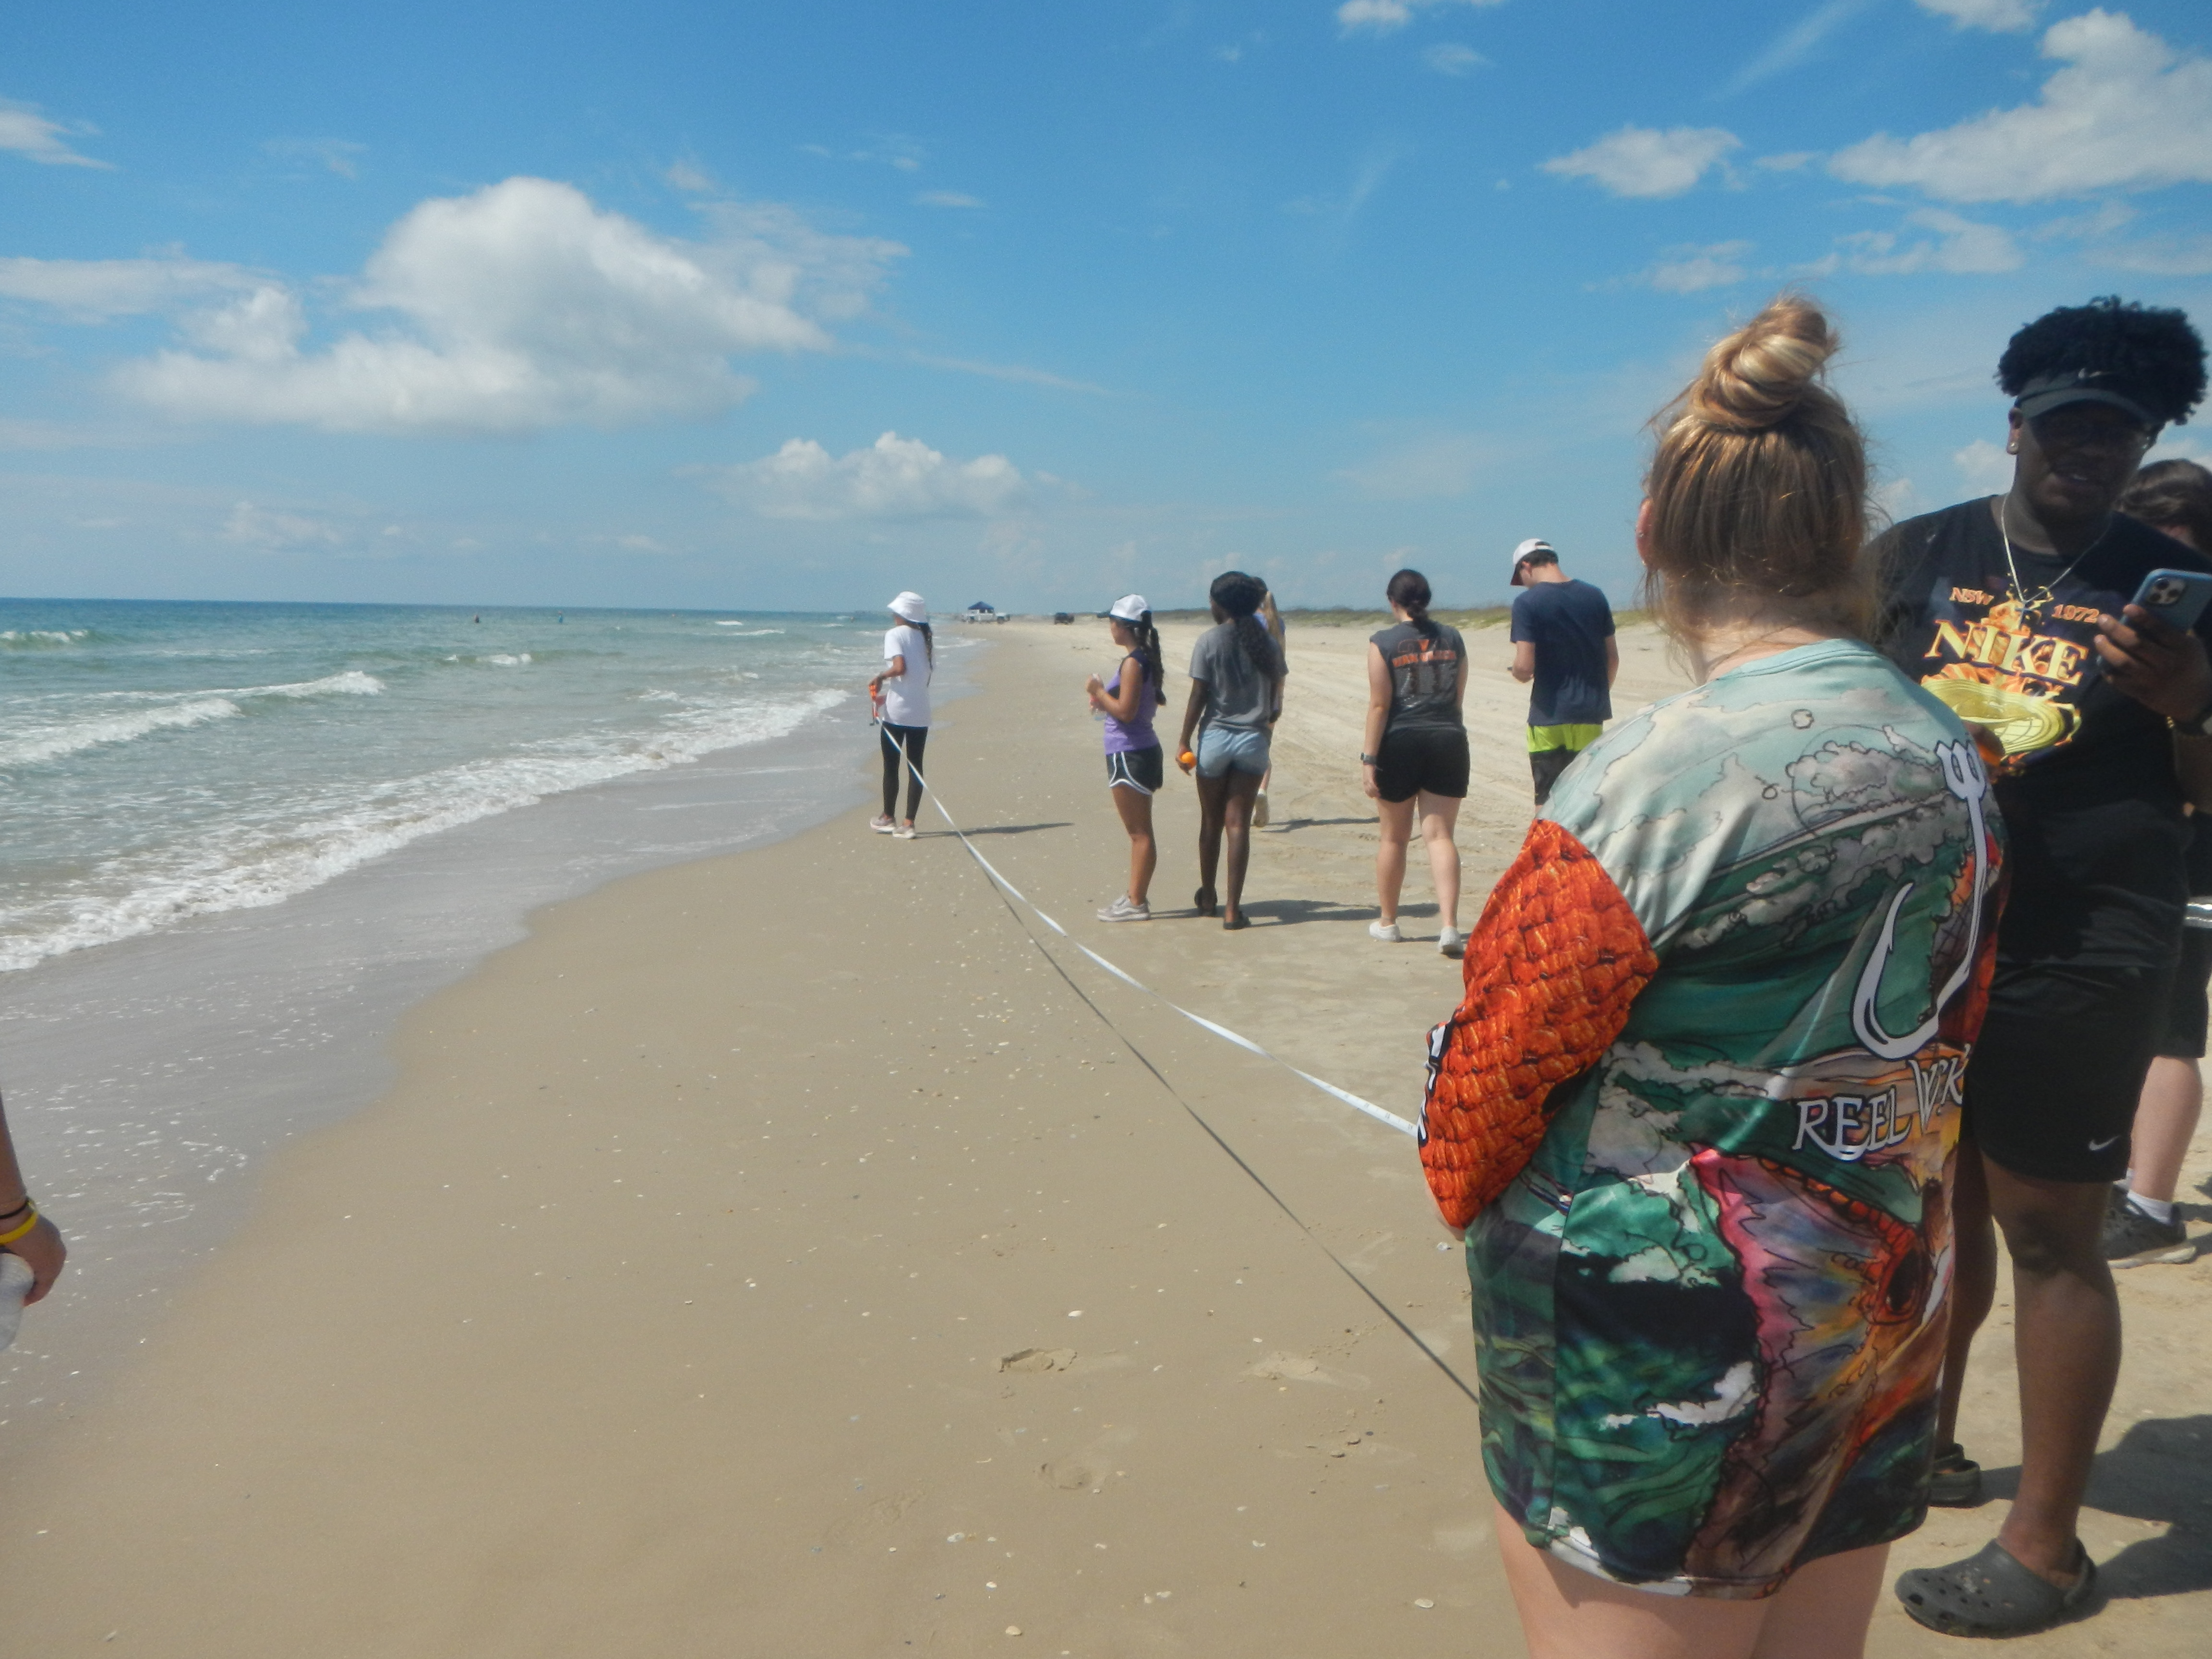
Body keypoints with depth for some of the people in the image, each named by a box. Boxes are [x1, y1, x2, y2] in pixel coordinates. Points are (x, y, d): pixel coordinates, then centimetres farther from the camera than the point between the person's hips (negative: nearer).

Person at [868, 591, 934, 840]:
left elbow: (899, 668, -22)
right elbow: (928, 674, 13)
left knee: (891, 766, 8)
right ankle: (908, 823, 4)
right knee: (915, 766, 6)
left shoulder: (895, 635, -6)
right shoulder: (928, 638, 11)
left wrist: (880, 678, -2)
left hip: (896, 711, -5)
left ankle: (887, 818, 21)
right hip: (921, 712, 5)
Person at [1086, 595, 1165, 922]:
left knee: (1139, 833, -4)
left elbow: (1125, 712, -22)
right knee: (1139, 832, 14)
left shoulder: (1133, 663, -17)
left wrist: (1098, 692, -10)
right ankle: (1135, 896, 22)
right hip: (1141, 752, 10)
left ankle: (1136, 904, 2)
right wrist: (1104, 700, 13)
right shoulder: (1146, 660, 12)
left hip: (1129, 756, -10)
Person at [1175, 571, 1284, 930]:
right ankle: (1232, 908, -1)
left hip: (1216, 736, -2)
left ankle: (1207, 896, 30)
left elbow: (1198, 697, -9)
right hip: (1253, 739, 2)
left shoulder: (1210, 641, -7)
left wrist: (1184, 741, -3)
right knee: (1238, 823, 2)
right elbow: (1276, 697, 6)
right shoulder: (1266, 642, 3)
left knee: (1211, 821, 14)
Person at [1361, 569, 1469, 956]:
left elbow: (1379, 705, -11)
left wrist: (1369, 758, -9)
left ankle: (1388, 922, 24)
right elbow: (1458, 699, 10)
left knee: (1394, 838, 11)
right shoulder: (1452, 639, 5)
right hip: (1447, 742, 2)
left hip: (1400, 743, -2)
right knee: (1440, 836, 0)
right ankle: (1449, 926, -13)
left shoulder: (1383, 643, -7)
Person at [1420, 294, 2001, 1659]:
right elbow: (1946, 1034, 11)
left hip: (1656, 1346, -7)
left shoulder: (1655, 778, -23)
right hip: (1883, 1311, 7)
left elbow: (1500, 1057, -15)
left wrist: (1464, 1191, 5)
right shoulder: (1951, 754, 1)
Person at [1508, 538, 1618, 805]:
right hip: (1591, 716, 5)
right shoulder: (1594, 596, 6)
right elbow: (1613, 658, 10)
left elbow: (1524, 667, -17)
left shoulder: (1527, 603, -10)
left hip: (1550, 716, -5)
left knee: (1550, 803, 2)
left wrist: (1518, 673, 6)